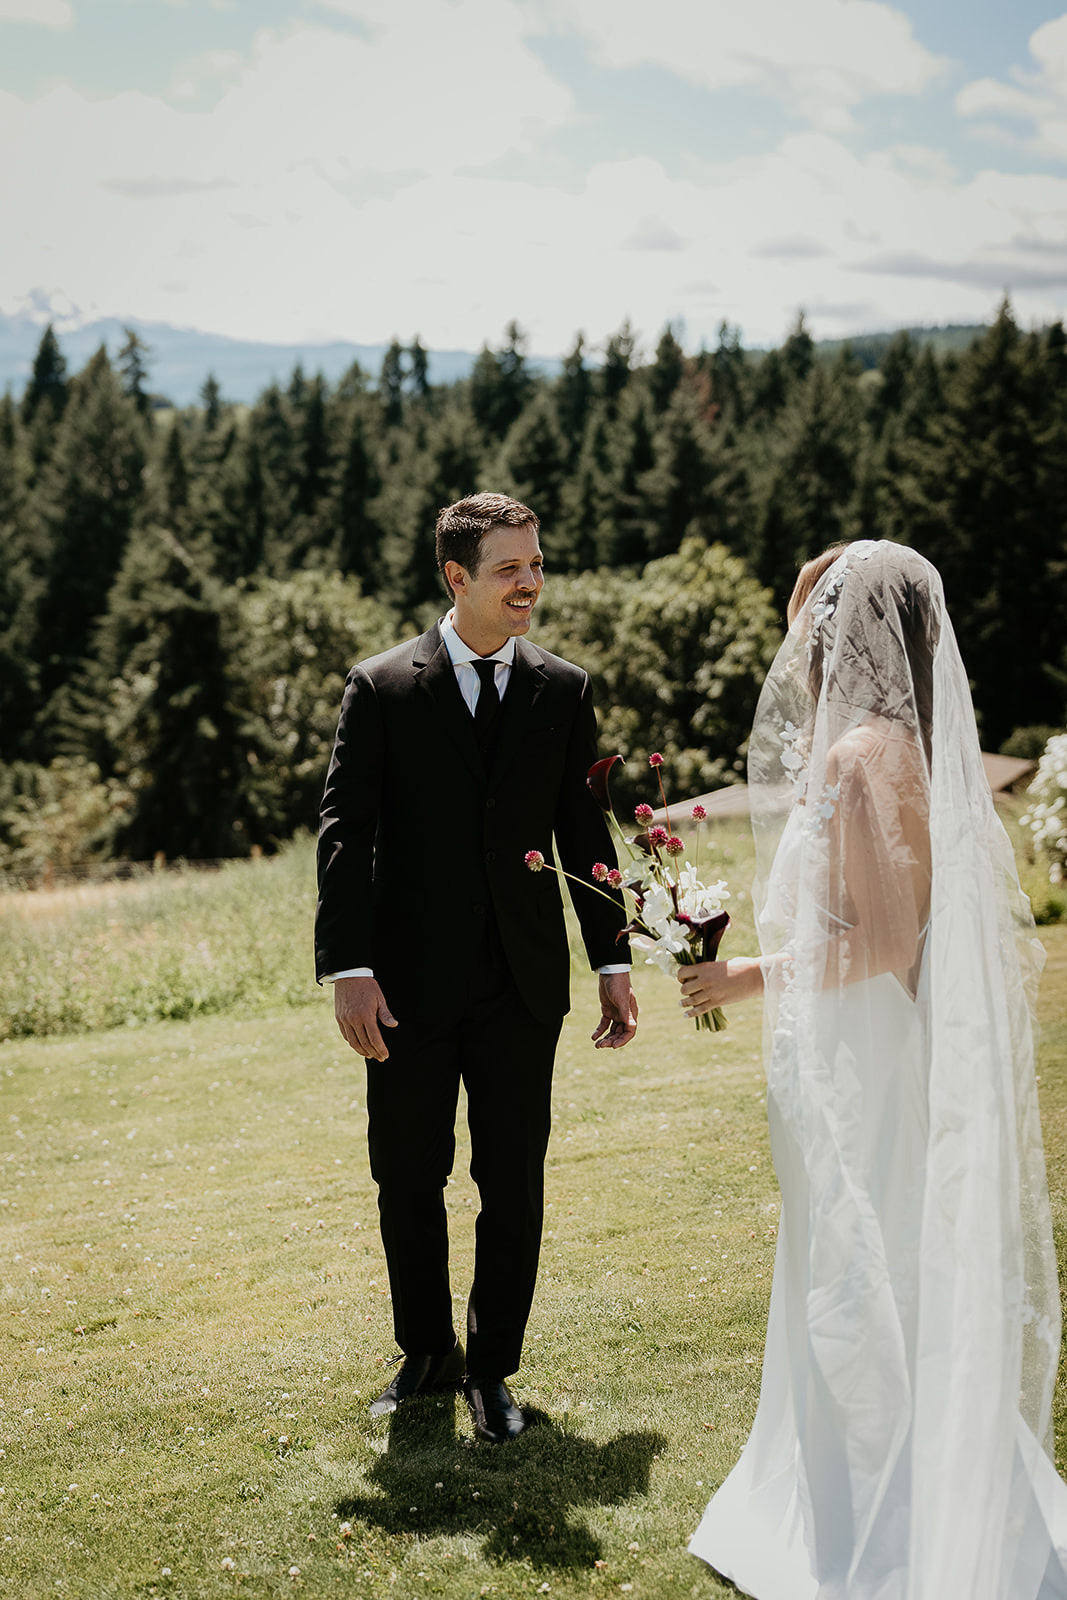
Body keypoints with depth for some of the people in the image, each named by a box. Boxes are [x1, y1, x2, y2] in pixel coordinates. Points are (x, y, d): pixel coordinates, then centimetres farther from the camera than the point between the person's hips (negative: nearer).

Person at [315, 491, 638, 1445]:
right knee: (407, 1183, 11)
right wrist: (348, 969, -14)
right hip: (411, 987, -1)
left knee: (515, 1186, 6)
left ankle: (493, 1368, 23)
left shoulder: (564, 691, 4)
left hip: (524, 983, 1)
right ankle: (427, 1353, 31)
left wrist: (614, 961, 7)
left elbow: (585, 832, 9)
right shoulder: (381, 688, -3)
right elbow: (346, 834, -6)